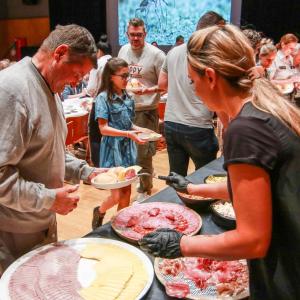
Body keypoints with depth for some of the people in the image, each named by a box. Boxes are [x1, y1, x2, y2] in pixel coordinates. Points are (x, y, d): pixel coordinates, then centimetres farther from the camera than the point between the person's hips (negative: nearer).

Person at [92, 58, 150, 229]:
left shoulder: (127, 97, 8)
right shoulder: (103, 98, -10)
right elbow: (103, 128, -15)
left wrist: (139, 130, -3)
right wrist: (127, 134, -25)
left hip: (128, 148, 6)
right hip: (113, 148, -6)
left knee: (127, 192, 10)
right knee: (118, 195, -3)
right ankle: (100, 212, 28)